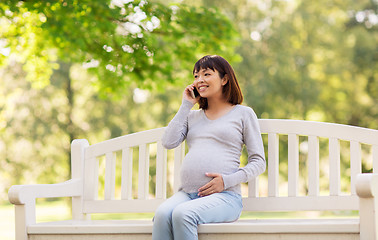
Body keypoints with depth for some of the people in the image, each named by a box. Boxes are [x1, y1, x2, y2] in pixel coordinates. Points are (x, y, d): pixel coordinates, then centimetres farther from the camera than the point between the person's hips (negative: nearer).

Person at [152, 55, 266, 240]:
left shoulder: (243, 114, 12)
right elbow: (168, 142, 7)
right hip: (187, 193, 4)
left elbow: (258, 162, 8)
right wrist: (186, 105, 13)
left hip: (224, 196, -4)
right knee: (162, 214, -31)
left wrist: (227, 180, -8)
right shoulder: (192, 116, 25)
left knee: (182, 214, -34)